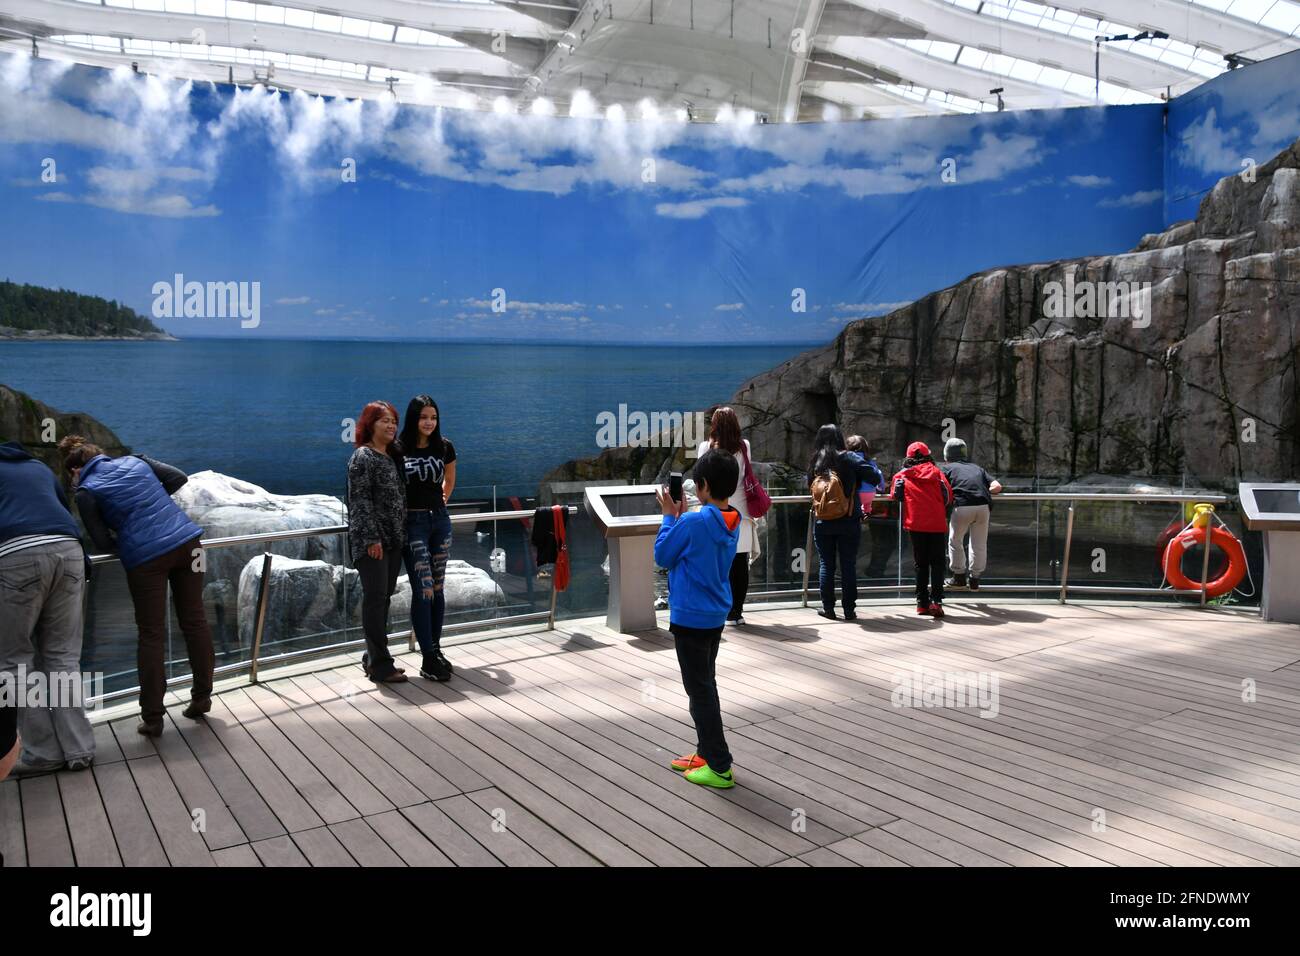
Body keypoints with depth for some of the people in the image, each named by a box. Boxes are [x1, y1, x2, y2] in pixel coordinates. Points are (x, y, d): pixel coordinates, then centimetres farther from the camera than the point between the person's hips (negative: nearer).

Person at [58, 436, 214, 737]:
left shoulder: (86, 491, 5)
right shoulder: (135, 461, 16)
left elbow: (102, 542, 2)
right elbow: (180, 478, 16)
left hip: (145, 557, -4)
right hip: (187, 540, 4)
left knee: (151, 635, 4)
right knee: (195, 621, 12)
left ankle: (152, 718, 10)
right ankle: (202, 698, 22)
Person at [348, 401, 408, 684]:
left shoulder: (392, 456, 16)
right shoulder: (362, 457, -8)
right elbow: (360, 501, -14)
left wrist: (400, 535, 19)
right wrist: (372, 538, -19)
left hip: (393, 539, 8)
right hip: (370, 541, -8)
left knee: (384, 597, 11)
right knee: (375, 597, -5)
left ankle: (373, 658, 21)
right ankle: (380, 666, -1)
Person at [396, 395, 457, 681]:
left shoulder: (445, 447, 2)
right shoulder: (398, 450, -9)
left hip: (440, 520, 4)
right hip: (412, 523, -4)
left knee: (438, 588, 9)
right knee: (423, 590, -7)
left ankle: (435, 649, 19)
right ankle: (428, 660, -3)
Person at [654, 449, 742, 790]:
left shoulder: (693, 522, -22)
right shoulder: (732, 523, 3)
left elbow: (662, 556, -10)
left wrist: (670, 516, -2)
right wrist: (682, 515, 7)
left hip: (690, 617, -8)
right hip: (716, 615, 8)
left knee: (700, 689, 0)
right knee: (705, 685, 19)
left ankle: (719, 767, 4)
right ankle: (706, 752, 29)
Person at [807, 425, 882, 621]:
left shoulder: (815, 462, 3)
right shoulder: (848, 459, -7)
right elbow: (875, 479, -11)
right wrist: (872, 468, 9)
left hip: (823, 523, 2)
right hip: (849, 522, -2)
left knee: (826, 565, 9)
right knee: (848, 566, 4)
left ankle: (828, 608, 11)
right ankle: (849, 610, 7)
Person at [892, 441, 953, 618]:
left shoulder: (902, 476, 5)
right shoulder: (935, 472, 6)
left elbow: (896, 499, 3)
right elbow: (948, 496, 5)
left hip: (915, 525, 1)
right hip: (937, 524, 0)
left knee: (920, 564, 11)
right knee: (937, 563, 5)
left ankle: (922, 603, 10)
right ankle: (936, 601, -7)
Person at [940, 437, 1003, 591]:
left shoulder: (946, 468, 17)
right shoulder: (976, 467, 26)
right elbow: (997, 487, 17)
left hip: (962, 507, -3)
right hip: (983, 506, 3)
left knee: (955, 542, 17)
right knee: (979, 544, 17)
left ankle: (959, 576, 23)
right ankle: (975, 579, 22)